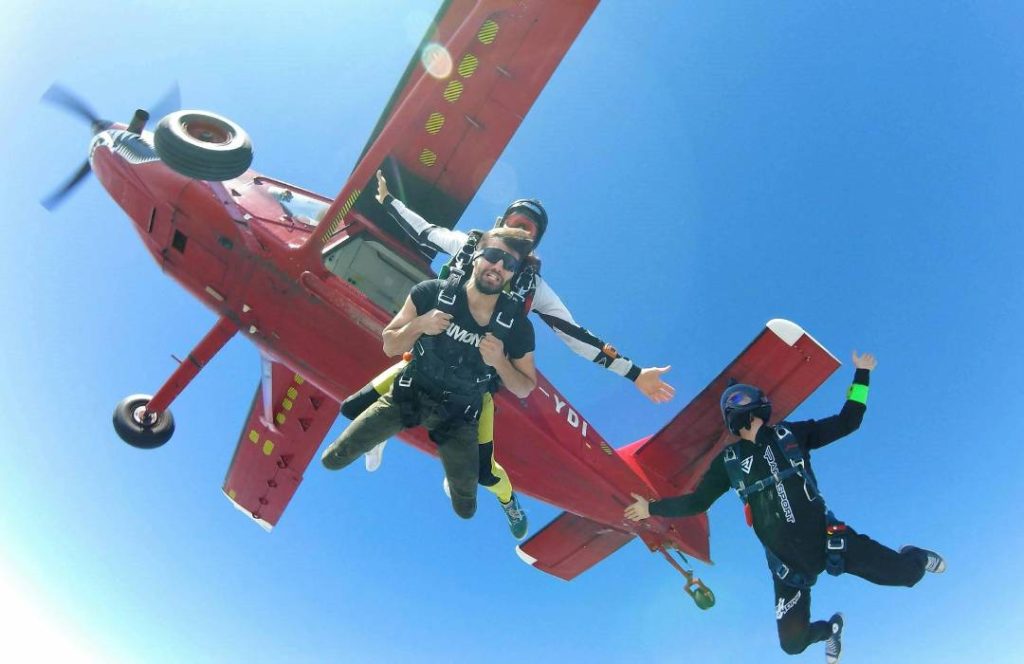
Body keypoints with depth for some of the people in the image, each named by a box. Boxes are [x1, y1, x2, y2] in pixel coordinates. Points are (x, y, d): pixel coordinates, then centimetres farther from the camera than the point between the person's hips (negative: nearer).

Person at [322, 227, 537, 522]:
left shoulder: (518, 327, -18)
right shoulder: (431, 293, -19)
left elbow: (524, 389, -7)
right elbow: (390, 347, -9)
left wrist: (499, 361, -27)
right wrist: (420, 324, -29)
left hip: (458, 416, 0)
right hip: (408, 395, 0)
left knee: (465, 508, 10)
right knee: (332, 460, 2)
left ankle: (454, 472, 46)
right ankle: (379, 435, 35)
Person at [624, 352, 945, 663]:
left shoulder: (791, 434, 0)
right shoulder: (728, 462, -1)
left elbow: (847, 422, 5)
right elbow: (697, 501, 7)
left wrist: (861, 375, 4)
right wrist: (651, 507, 5)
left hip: (827, 536, 0)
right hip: (788, 561, 1)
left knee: (905, 574, -3)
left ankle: (914, 558, 39)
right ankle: (830, 629, 42)